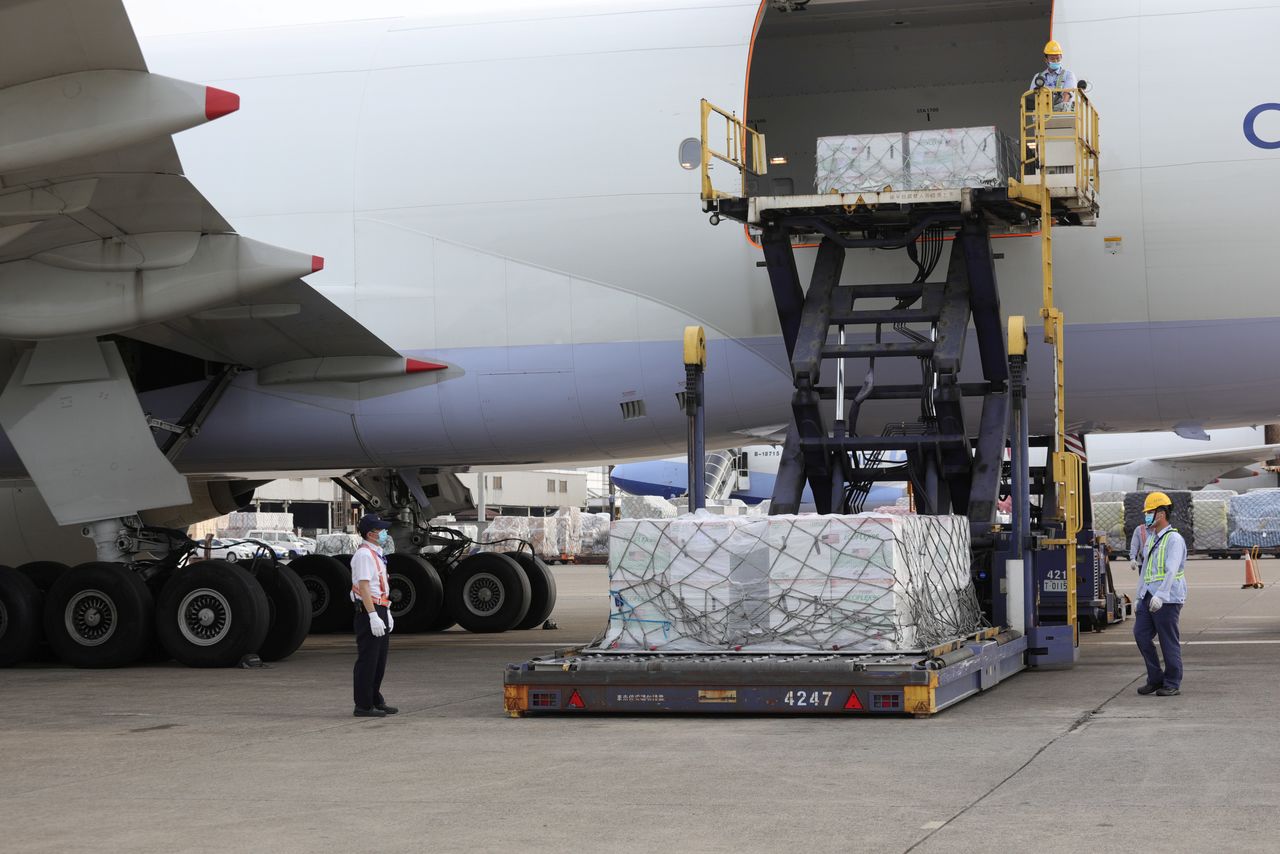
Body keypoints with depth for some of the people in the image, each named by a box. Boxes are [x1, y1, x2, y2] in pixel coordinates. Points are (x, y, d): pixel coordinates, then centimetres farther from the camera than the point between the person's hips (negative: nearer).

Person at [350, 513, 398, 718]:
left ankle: (375, 701, 24)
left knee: (379, 660, 15)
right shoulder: (364, 555, -15)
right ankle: (363, 706, -1)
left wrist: (387, 613, 22)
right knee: (367, 660, -6)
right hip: (368, 611, -10)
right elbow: (364, 587, -21)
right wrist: (373, 616, -25)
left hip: (379, 610, 10)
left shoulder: (375, 554, 18)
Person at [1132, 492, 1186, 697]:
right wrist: (1139, 596, 21)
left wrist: (1160, 596, -32)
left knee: (1169, 641, -2)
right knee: (1141, 634, 2)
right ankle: (1155, 679, 11)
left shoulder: (1174, 539, -11)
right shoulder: (1151, 538, 17)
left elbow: (1171, 571, -22)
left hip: (1167, 599, -8)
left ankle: (1172, 684, 7)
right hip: (1148, 596, 8)